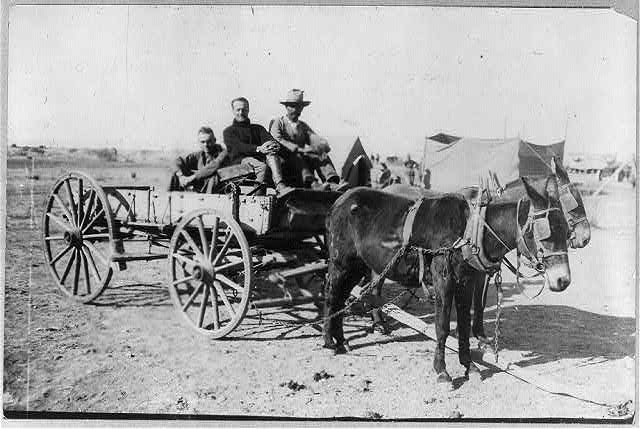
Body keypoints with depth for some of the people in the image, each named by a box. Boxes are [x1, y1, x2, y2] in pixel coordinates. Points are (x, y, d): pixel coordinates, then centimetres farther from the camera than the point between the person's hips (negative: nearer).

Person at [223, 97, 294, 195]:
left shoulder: (258, 128, 27)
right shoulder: (228, 131, 15)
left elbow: (268, 139, 6)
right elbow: (240, 147, -5)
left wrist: (275, 145, -21)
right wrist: (258, 149, -24)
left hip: (260, 159, 3)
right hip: (241, 161, -2)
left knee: (272, 154, -32)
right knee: (262, 166, -35)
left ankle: (281, 187, -50)